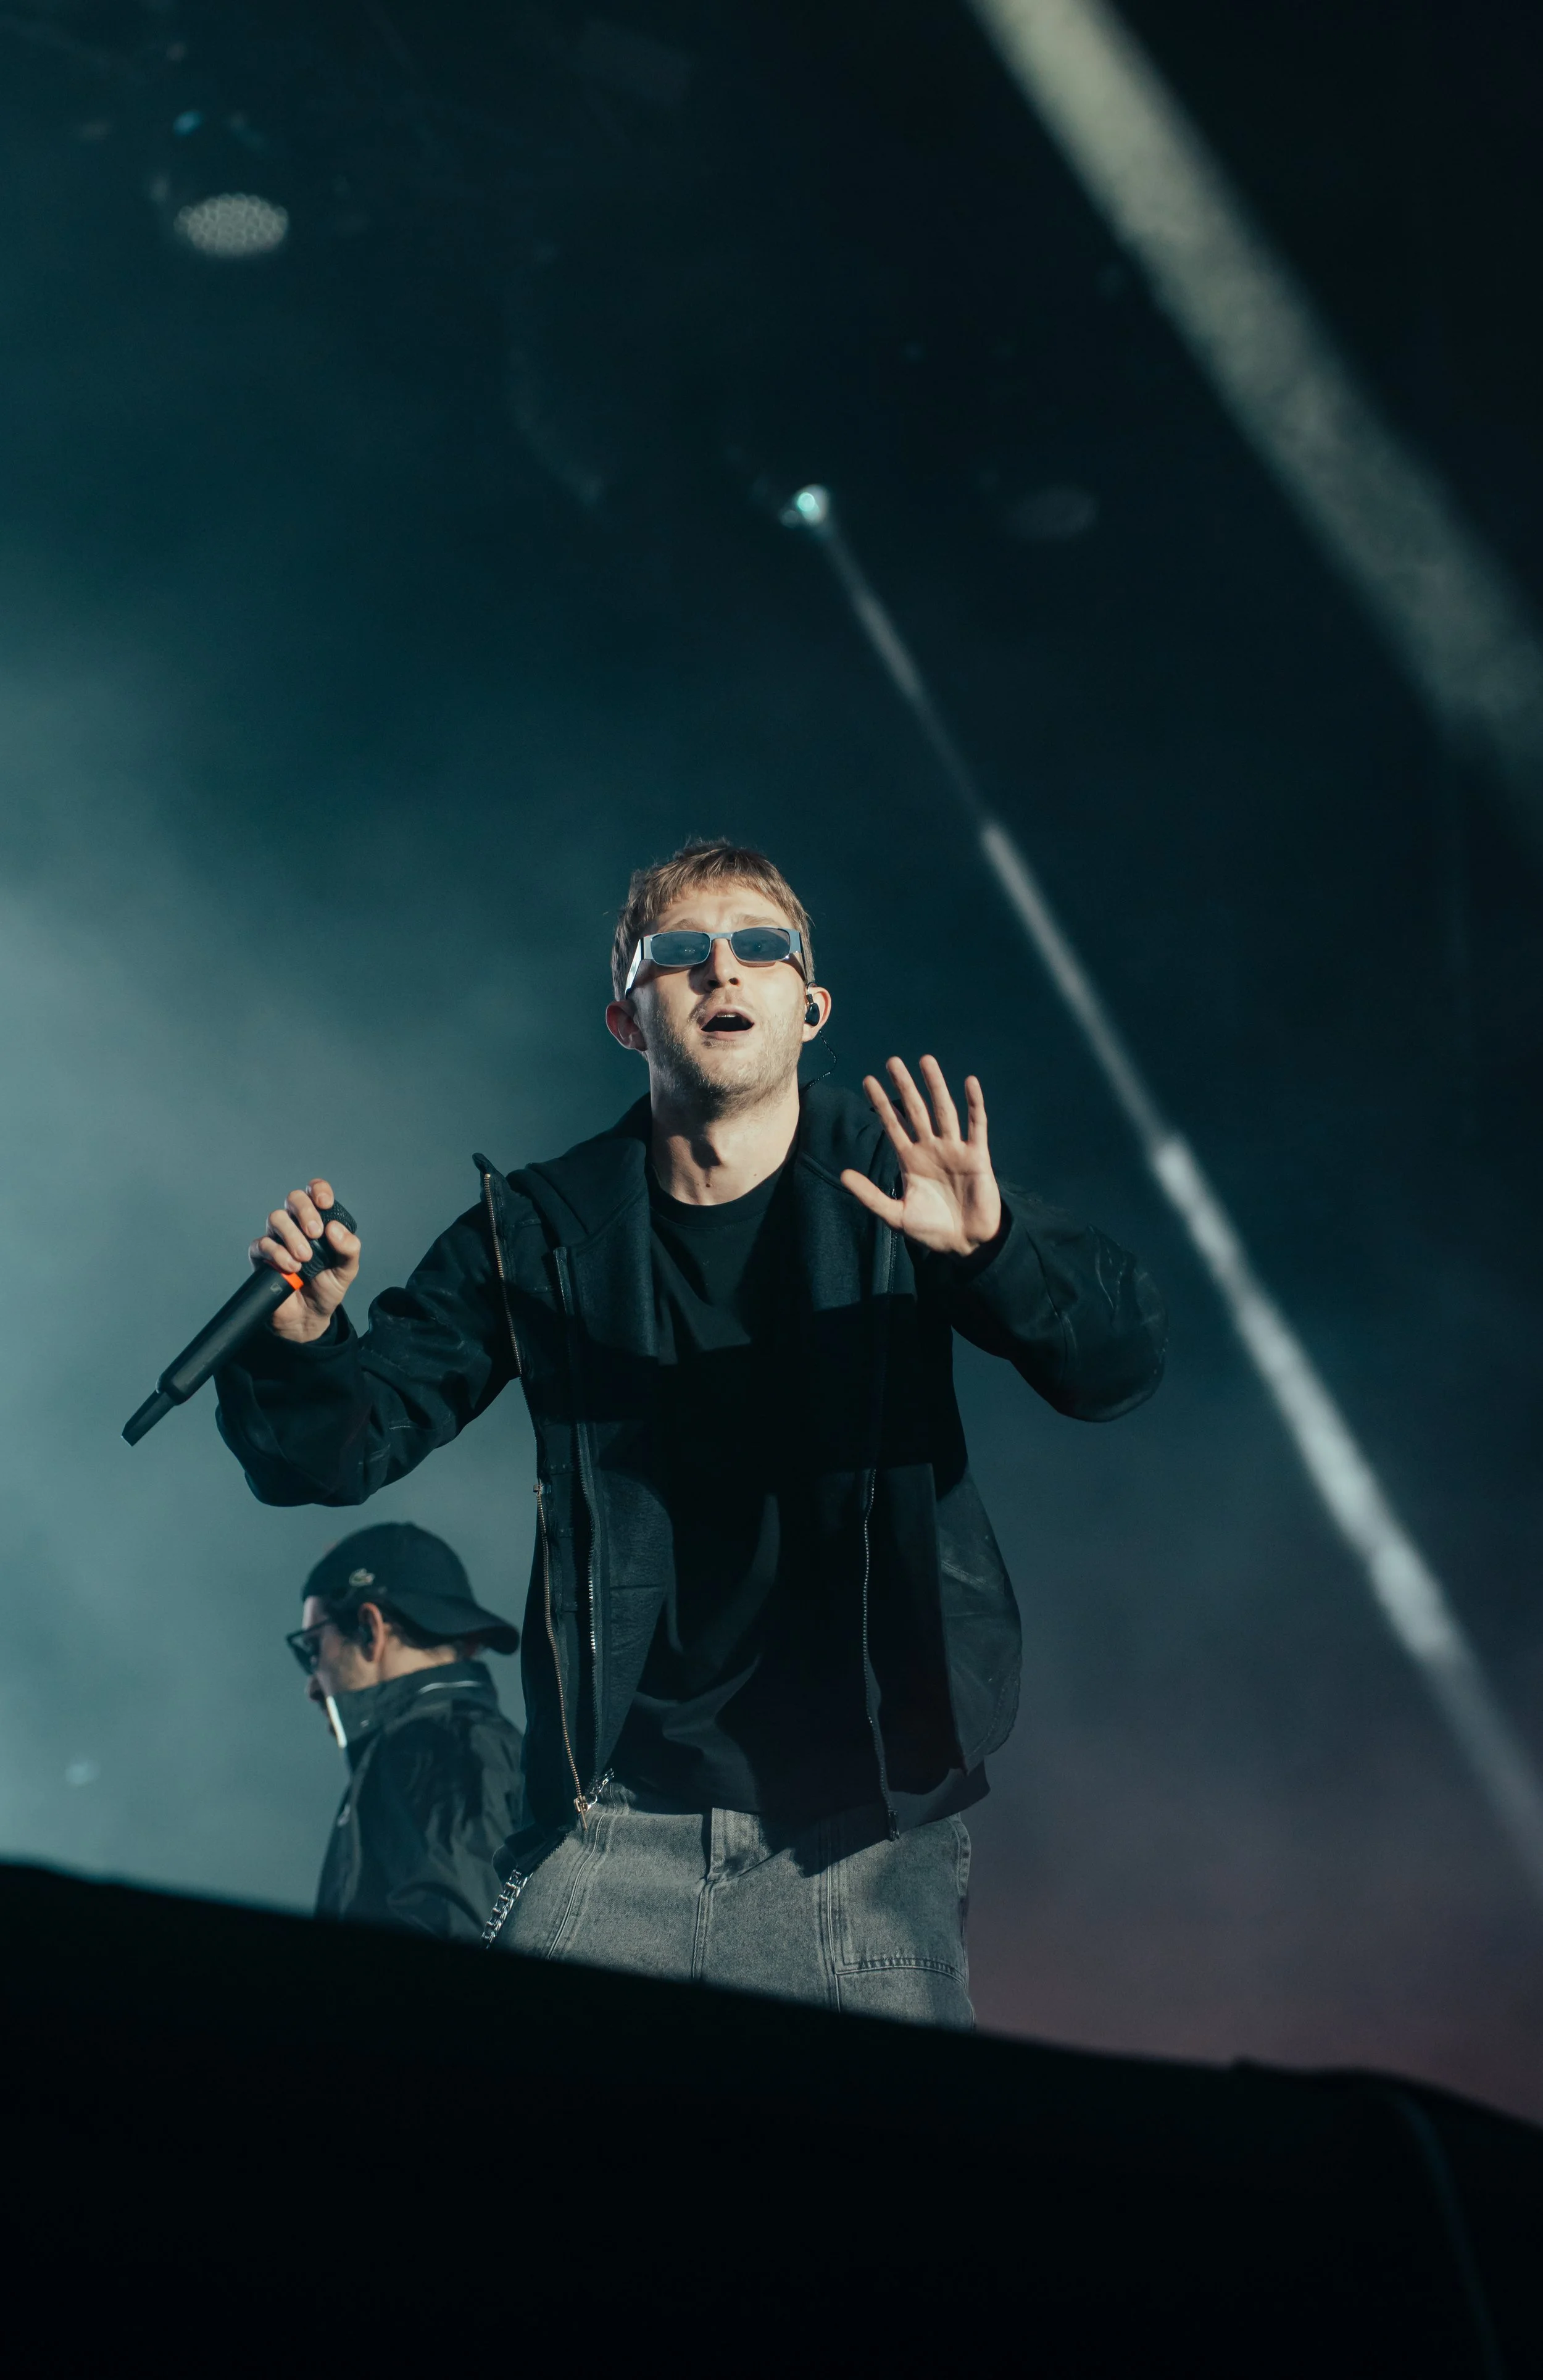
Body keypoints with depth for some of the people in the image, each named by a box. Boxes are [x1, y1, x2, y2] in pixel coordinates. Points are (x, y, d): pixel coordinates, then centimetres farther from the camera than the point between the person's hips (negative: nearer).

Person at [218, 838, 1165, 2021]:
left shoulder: (896, 1181, 1)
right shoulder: (543, 1231, 4)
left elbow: (1119, 1362, -10)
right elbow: (334, 1451, 2)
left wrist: (992, 1246, -31)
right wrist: (301, 1343, -21)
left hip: (863, 1832, -1)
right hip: (619, 1818, 1)